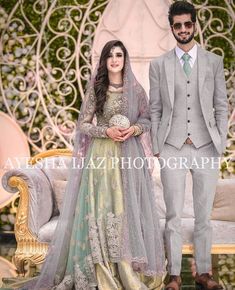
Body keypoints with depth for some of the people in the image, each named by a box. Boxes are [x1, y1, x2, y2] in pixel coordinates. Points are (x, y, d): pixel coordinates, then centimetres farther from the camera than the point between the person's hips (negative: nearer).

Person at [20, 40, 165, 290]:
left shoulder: (135, 89, 6)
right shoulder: (95, 89, 2)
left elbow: (147, 119, 11)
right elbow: (83, 124, 1)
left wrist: (134, 129, -10)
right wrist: (106, 131, -14)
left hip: (129, 155, 1)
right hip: (101, 154, -1)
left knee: (128, 209, 3)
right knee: (101, 209, -3)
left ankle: (129, 270, 13)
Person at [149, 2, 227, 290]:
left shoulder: (214, 61, 8)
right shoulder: (158, 64, 7)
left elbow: (221, 106, 8)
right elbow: (155, 109, 6)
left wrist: (220, 143, 2)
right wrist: (156, 146, 1)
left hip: (206, 149, 1)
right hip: (172, 149, -1)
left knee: (203, 215, 7)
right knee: (174, 216, 2)